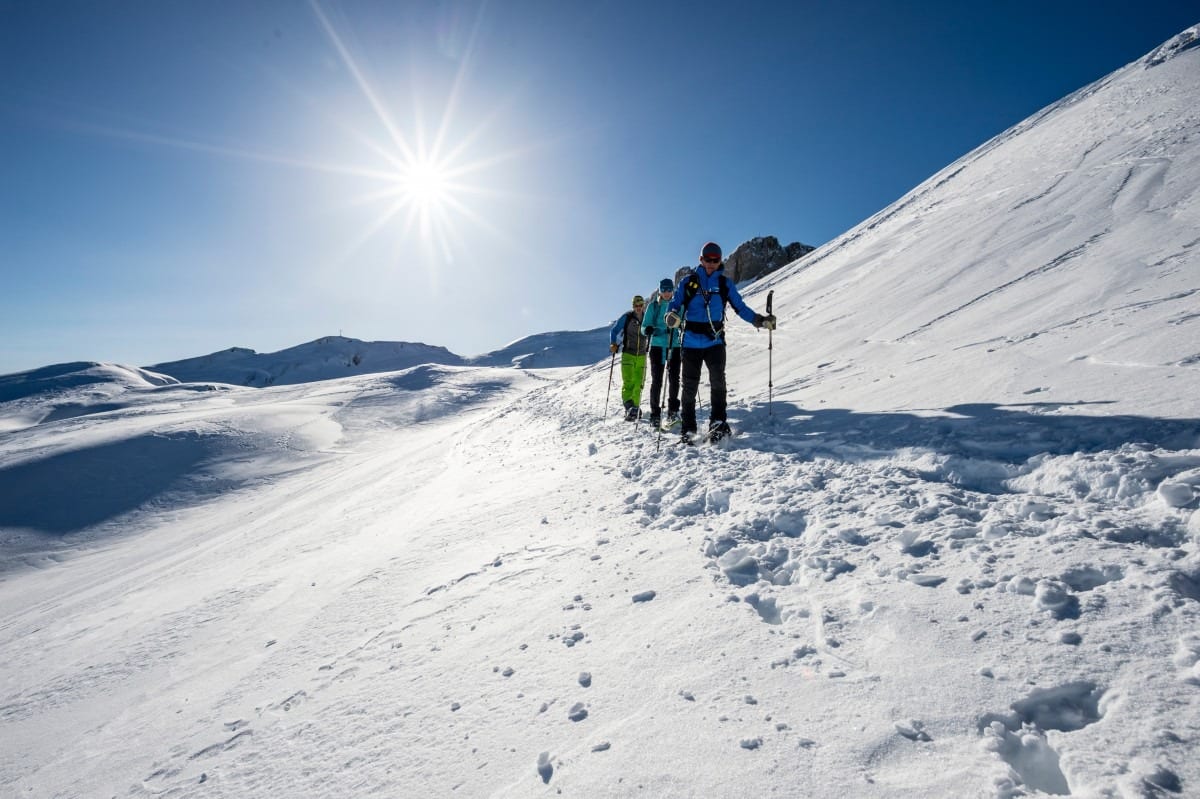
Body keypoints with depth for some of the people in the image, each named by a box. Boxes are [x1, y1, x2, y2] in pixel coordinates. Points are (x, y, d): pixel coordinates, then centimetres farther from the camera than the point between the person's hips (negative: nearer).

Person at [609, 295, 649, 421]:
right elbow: (614, 330, 2)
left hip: (642, 356, 3)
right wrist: (613, 344, -12)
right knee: (628, 382, -16)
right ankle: (629, 407, -24)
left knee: (638, 383, 6)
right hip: (628, 354, -3)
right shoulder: (627, 317, -4)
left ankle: (635, 407, 19)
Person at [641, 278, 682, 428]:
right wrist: (648, 329, -21)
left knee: (674, 378, -10)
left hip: (675, 346, 1)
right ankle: (655, 414, 2)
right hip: (657, 346, -1)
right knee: (656, 381, -3)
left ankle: (673, 412, -7)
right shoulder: (653, 306, 5)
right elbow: (644, 326, 2)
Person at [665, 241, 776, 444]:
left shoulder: (725, 284, 10)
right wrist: (672, 315, -20)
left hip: (715, 342, 0)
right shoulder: (689, 282, 7)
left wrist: (760, 320, -2)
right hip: (691, 342, 0)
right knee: (689, 386, 3)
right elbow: (675, 303, 3)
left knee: (718, 381, -19)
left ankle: (718, 423, -15)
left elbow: (740, 307, 11)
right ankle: (688, 429, 12)